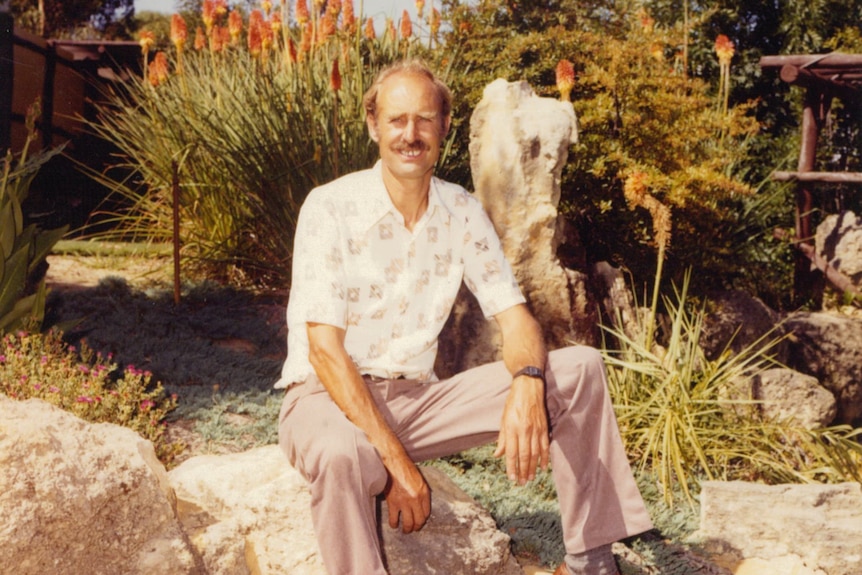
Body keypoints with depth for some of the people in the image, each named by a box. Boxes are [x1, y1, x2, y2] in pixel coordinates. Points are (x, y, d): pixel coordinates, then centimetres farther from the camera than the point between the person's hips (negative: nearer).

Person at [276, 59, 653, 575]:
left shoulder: (463, 213, 2)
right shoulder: (331, 208, -13)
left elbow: (513, 315, -1)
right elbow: (324, 348, -20)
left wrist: (527, 382, -25)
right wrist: (396, 461, -26)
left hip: (418, 398, 5)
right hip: (329, 398, -5)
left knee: (580, 368, -7)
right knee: (342, 454, -43)